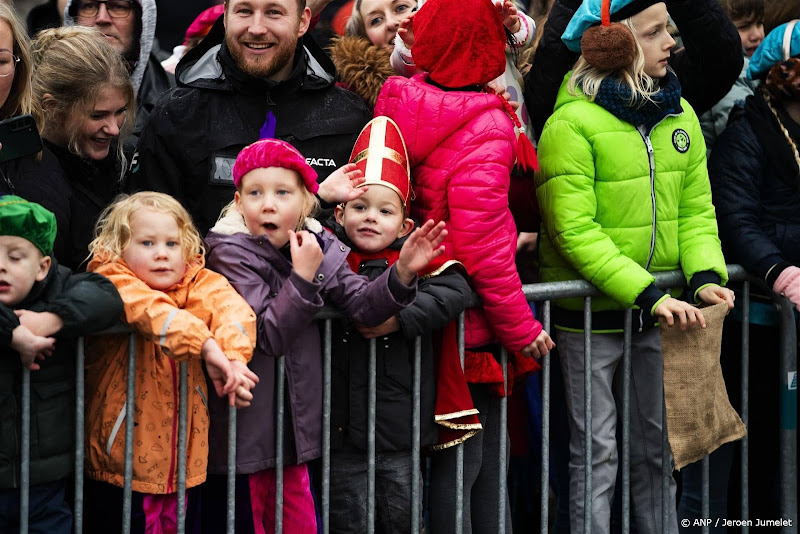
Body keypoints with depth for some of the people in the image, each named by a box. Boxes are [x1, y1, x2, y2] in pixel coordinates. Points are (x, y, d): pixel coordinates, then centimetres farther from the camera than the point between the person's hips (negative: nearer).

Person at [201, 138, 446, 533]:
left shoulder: (318, 246, 3)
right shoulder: (230, 253, -12)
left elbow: (362, 305, -4)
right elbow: (267, 336, -20)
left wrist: (402, 273, -20)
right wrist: (303, 277, -26)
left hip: (294, 426, 5)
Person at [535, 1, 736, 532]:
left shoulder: (680, 114, 4)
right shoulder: (572, 122, -16)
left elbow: (696, 209, 6)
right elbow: (576, 232, -20)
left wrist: (705, 277, -13)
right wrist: (649, 295, -25)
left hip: (659, 308, 6)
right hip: (591, 314, -6)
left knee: (658, 444, 16)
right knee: (597, 452, 3)